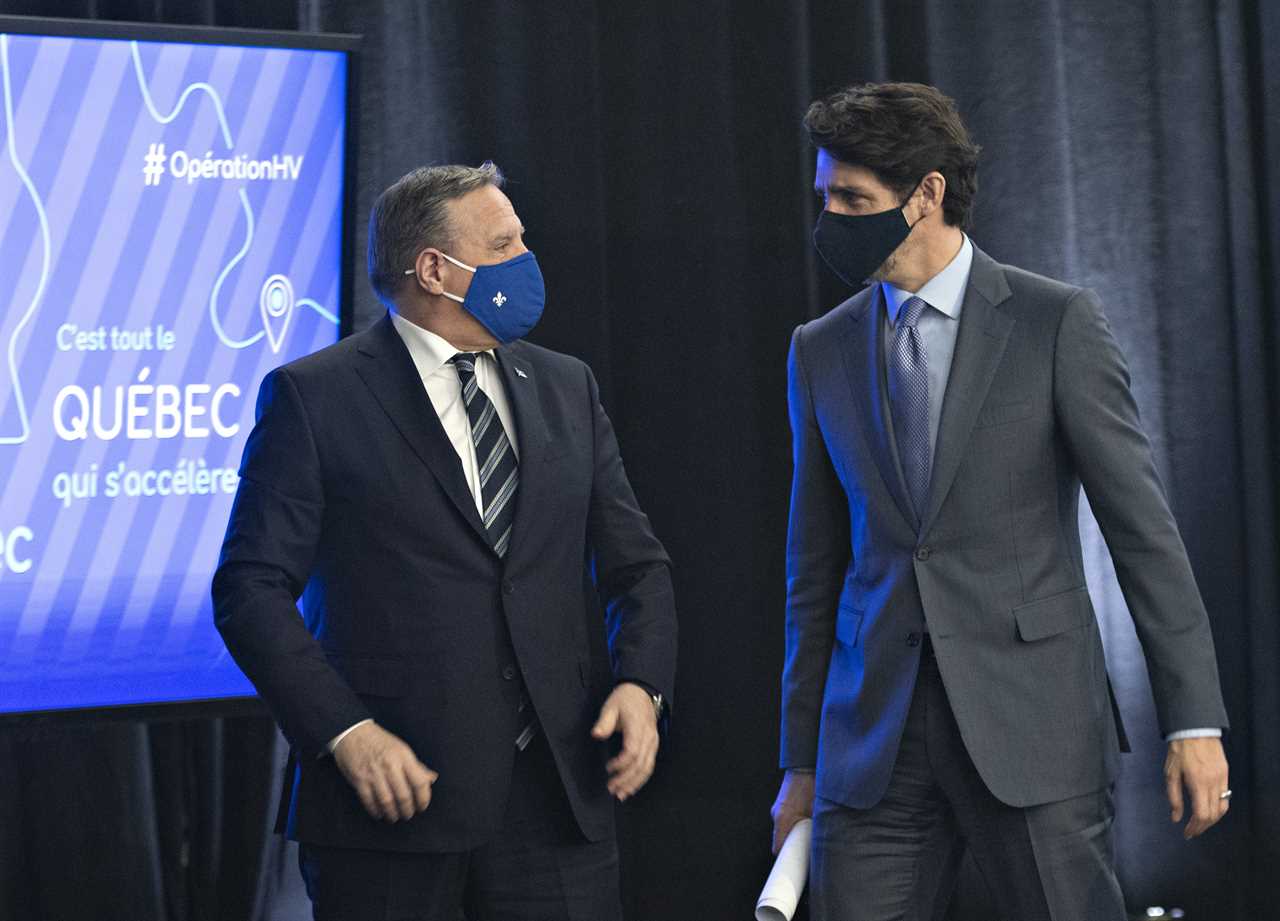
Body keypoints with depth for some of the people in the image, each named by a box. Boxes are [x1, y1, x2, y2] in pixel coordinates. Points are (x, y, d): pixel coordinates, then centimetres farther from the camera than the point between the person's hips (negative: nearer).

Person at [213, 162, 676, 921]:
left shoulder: (567, 389, 14)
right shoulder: (314, 396, -1)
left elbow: (637, 565, 16)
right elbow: (253, 588, -6)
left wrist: (641, 684, -3)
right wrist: (343, 733, -16)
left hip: (558, 791, 4)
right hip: (392, 792, -4)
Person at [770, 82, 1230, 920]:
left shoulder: (1058, 323, -1)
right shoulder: (821, 351, 11)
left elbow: (1143, 527, -3)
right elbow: (816, 567, 14)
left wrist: (1193, 722, -8)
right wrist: (802, 761, 13)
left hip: (1033, 725, -3)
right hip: (872, 745, 3)